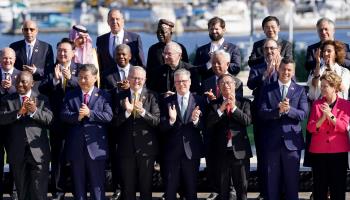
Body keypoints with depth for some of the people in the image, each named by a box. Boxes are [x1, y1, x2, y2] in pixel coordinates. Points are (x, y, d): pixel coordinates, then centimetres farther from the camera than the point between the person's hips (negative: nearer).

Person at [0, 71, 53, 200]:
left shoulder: (42, 99, 5)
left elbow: (49, 119, -7)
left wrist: (35, 111, -24)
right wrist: (18, 112, -22)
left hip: (38, 150, -2)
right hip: (17, 152, 2)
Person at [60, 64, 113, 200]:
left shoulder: (103, 96, 3)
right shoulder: (70, 96, 11)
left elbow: (108, 116, -9)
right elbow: (64, 115, -1)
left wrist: (89, 113, -18)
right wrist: (77, 116, -20)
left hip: (95, 146, -2)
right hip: (76, 146, 3)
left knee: (97, 184, 2)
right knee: (78, 184, 10)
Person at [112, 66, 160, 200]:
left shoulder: (151, 96, 1)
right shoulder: (120, 97, 5)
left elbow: (157, 121, -8)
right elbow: (115, 122, -2)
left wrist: (143, 112, -24)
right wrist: (127, 112, -20)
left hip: (146, 148, -1)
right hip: (126, 148, 1)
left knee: (146, 188, 7)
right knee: (127, 189, 8)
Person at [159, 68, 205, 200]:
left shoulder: (199, 101, 0)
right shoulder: (167, 102, 2)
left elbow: (203, 126, -4)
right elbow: (162, 127, -4)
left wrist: (195, 120, -25)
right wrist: (171, 120, -24)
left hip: (191, 151, 0)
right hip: (172, 151, 1)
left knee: (191, 189, 9)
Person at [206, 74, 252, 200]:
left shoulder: (244, 103, 4)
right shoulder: (214, 104, 5)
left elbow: (247, 120, -11)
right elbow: (208, 124, -8)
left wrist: (234, 108, -18)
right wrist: (220, 109, -18)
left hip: (239, 151, -1)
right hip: (221, 152, 1)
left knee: (242, 187, 5)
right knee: (223, 189, 9)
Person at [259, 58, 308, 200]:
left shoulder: (300, 90, 4)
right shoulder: (268, 89, 5)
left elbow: (303, 114, -6)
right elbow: (262, 113, -5)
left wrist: (289, 109, -24)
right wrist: (278, 110, -24)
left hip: (291, 140, 0)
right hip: (272, 140, 0)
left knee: (292, 179, 5)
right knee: (271, 180, 7)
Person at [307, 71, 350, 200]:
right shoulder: (317, 104, 8)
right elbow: (310, 128, 0)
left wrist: (330, 116, -21)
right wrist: (323, 118, -16)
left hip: (338, 151, -2)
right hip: (318, 151, 2)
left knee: (338, 188, 0)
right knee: (319, 188, 4)